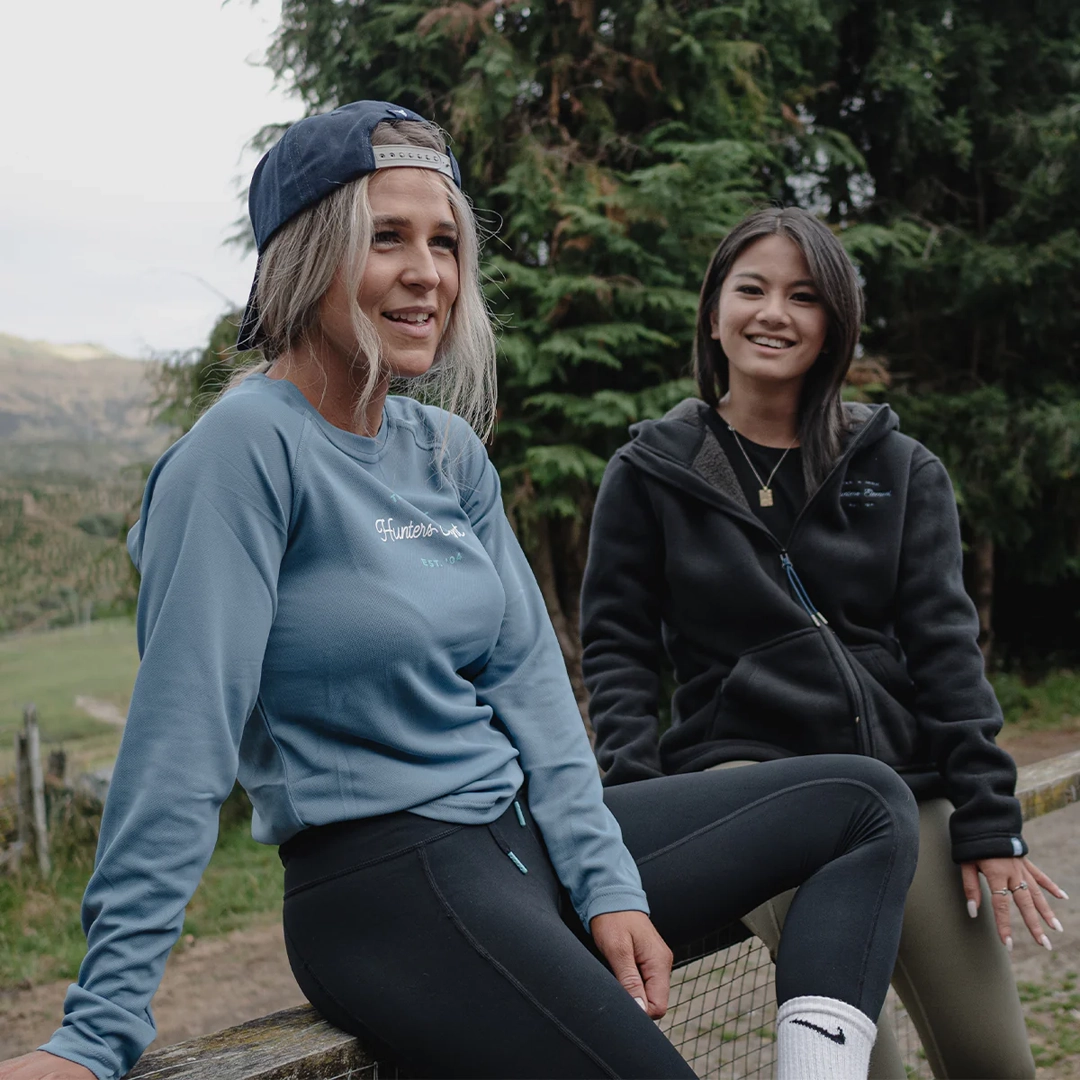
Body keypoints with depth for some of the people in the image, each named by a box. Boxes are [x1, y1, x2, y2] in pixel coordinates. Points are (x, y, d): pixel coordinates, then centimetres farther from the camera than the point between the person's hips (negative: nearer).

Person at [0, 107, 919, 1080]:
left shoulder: (448, 452, 8)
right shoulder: (250, 447, -16)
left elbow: (526, 674, 7)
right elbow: (184, 733, -21)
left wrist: (607, 884, -2)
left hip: (521, 838, 9)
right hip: (383, 885, -9)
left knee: (865, 800, 9)